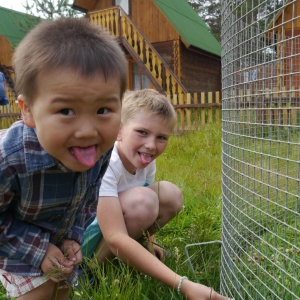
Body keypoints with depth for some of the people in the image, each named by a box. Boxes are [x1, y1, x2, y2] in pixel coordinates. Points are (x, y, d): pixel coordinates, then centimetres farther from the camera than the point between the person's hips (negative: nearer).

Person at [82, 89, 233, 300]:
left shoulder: (147, 162, -8)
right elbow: (115, 239, -39)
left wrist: (148, 242, -10)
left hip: (111, 236, 7)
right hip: (75, 241, -7)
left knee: (171, 195, -9)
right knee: (142, 200, -30)